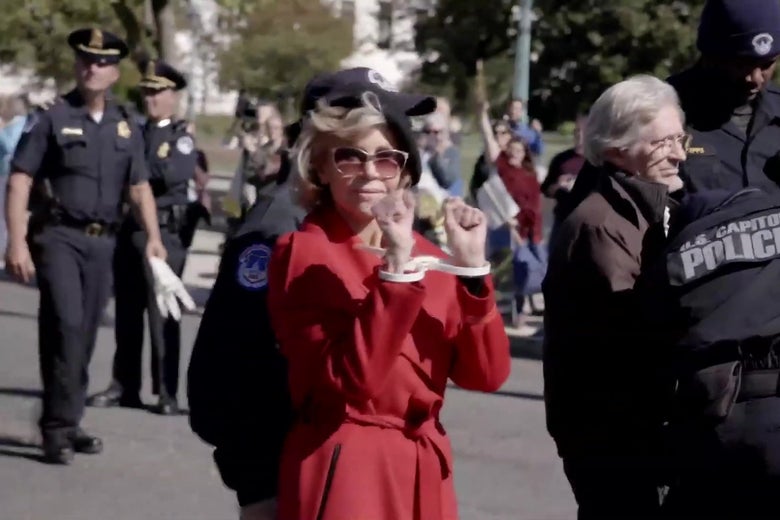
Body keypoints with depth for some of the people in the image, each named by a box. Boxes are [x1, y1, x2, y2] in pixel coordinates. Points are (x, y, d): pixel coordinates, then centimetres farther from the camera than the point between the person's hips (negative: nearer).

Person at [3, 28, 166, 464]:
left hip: (103, 242, 5)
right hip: (58, 236, -5)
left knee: (86, 332, 8)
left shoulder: (125, 127, 11)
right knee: (66, 323, -16)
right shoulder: (52, 119, -3)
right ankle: (58, 427, -10)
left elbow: (140, 186, 15)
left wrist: (154, 237, 2)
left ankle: (68, 424, 18)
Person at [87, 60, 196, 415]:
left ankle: (167, 392, -2)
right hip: (129, 230, 5)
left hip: (164, 231, -5)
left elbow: (176, 173, -19)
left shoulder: (182, 136, 0)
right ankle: (124, 386, 14)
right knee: (127, 312, 8)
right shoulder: (134, 132, 16)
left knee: (162, 314, -5)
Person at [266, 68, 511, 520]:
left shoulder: (424, 253, 9)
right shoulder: (302, 254, -8)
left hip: (423, 474, 6)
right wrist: (395, 266, -24)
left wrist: (472, 265, -9)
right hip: (343, 474, -6)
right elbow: (352, 378, -21)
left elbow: (486, 374, 0)